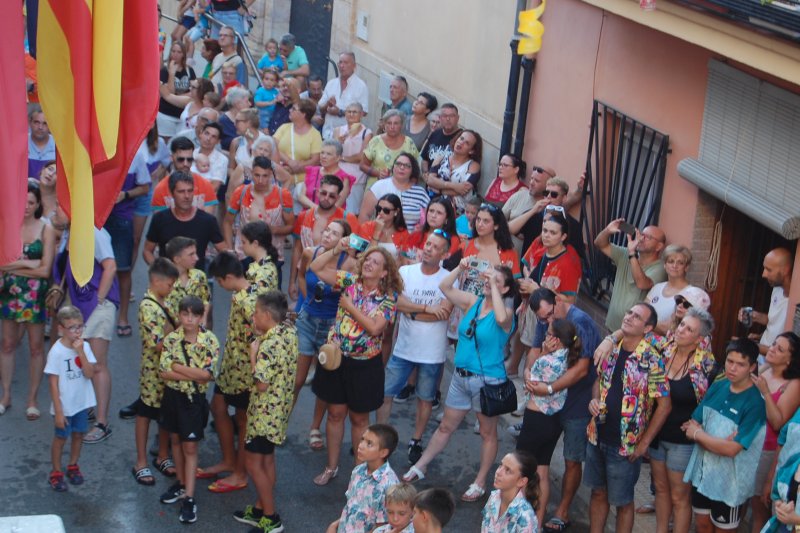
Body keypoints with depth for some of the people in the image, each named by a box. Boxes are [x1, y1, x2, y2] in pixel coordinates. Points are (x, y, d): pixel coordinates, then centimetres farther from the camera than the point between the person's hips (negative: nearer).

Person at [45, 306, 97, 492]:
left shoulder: (84, 346, -8)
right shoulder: (56, 352, -20)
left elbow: (89, 374, -15)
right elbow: (53, 383, -16)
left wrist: (81, 352, -26)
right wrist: (58, 411, -15)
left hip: (82, 402, 4)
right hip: (65, 405, -4)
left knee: (78, 435, 18)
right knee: (61, 438, 10)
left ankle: (73, 466, 39)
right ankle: (56, 473, 26)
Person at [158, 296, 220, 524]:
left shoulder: (209, 341, -14)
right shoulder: (171, 339, -8)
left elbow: (207, 373, -20)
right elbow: (164, 373, -13)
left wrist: (177, 367, -19)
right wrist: (194, 375, -21)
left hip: (194, 398, -3)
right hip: (172, 396, 3)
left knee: (190, 447, 1)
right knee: (176, 440, 17)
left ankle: (189, 498, 2)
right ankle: (181, 483, 34)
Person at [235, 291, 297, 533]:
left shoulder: (270, 345, -28)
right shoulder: (289, 331, -1)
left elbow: (261, 384, -28)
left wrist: (253, 355, -16)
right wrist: (262, 333, 1)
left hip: (265, 411, -9)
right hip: (280, 408, 9)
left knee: (253, 461, 3)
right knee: (267, 459, 20)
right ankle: (261, 509, 33)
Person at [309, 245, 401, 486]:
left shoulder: (388, 298, -8)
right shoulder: (349, 280, -2)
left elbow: (375, 327, -21)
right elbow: (316, 268, -5)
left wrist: (350, 306, -17)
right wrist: (336, 250, -17)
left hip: (365, 365, -2)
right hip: (336, 358, 2)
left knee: (359, 418, 11)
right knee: (335, 413, 11)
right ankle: (331, 467, 26)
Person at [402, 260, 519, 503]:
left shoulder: (506, 312, -12)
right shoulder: (473, 302, 3)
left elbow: (501, 318, -36)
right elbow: (444, 287, 1)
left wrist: (493, 285, -29)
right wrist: (460, 268, -13)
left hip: (488, 381, -5)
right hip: (461, 376, 5)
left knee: (488, 433, 10)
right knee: (446, 427, 17)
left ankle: (480, 484, 21)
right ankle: (419, 467, 28)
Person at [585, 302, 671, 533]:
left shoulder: (651, 360, -17)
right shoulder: (611, 349, 1)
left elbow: (664, 405, -14)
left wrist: (644, 443, -12)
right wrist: (595, 399, -4)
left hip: (624, 445, -5)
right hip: (598, 436, 6)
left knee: (622, 501, 8)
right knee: (598, 492, 18)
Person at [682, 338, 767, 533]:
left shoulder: (755, 402, -21)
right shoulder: (717, 386, -3)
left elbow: (732, 449, -25)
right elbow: (692, 425, -1)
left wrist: (698, 434, -13)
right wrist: (717, 442, -18)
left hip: (729, 481, -5)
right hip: (702, 470, 5)